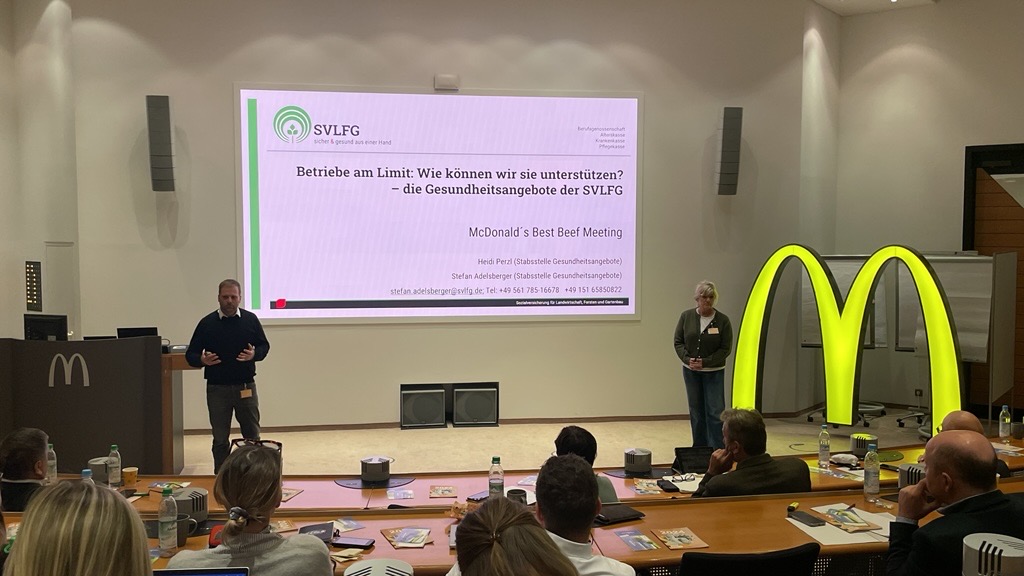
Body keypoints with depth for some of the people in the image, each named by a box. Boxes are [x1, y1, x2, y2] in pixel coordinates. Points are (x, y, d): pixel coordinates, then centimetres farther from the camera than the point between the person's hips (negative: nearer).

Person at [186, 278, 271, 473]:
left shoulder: (250, 319, 2)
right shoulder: (207, 323, -1)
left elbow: (264, 346, 10)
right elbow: (190, 354, 2)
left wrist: (254, 354, -12)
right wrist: (202, 360, -20)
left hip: (246, 387, 1)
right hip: (217, 388, -1)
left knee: (252, 436, 8)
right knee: (220, 439, 8)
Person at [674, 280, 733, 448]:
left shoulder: (722, 320, -8)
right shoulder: (686, 316, -2)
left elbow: (726, 348, -8)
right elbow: (678, 341, 2)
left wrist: (705, 362, -17)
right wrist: (687, 359, -14)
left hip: (714, 372, -2)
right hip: (691, 371, 3)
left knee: (715, 412, -7)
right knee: (696, 411, 10)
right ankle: (699, 448, 21)